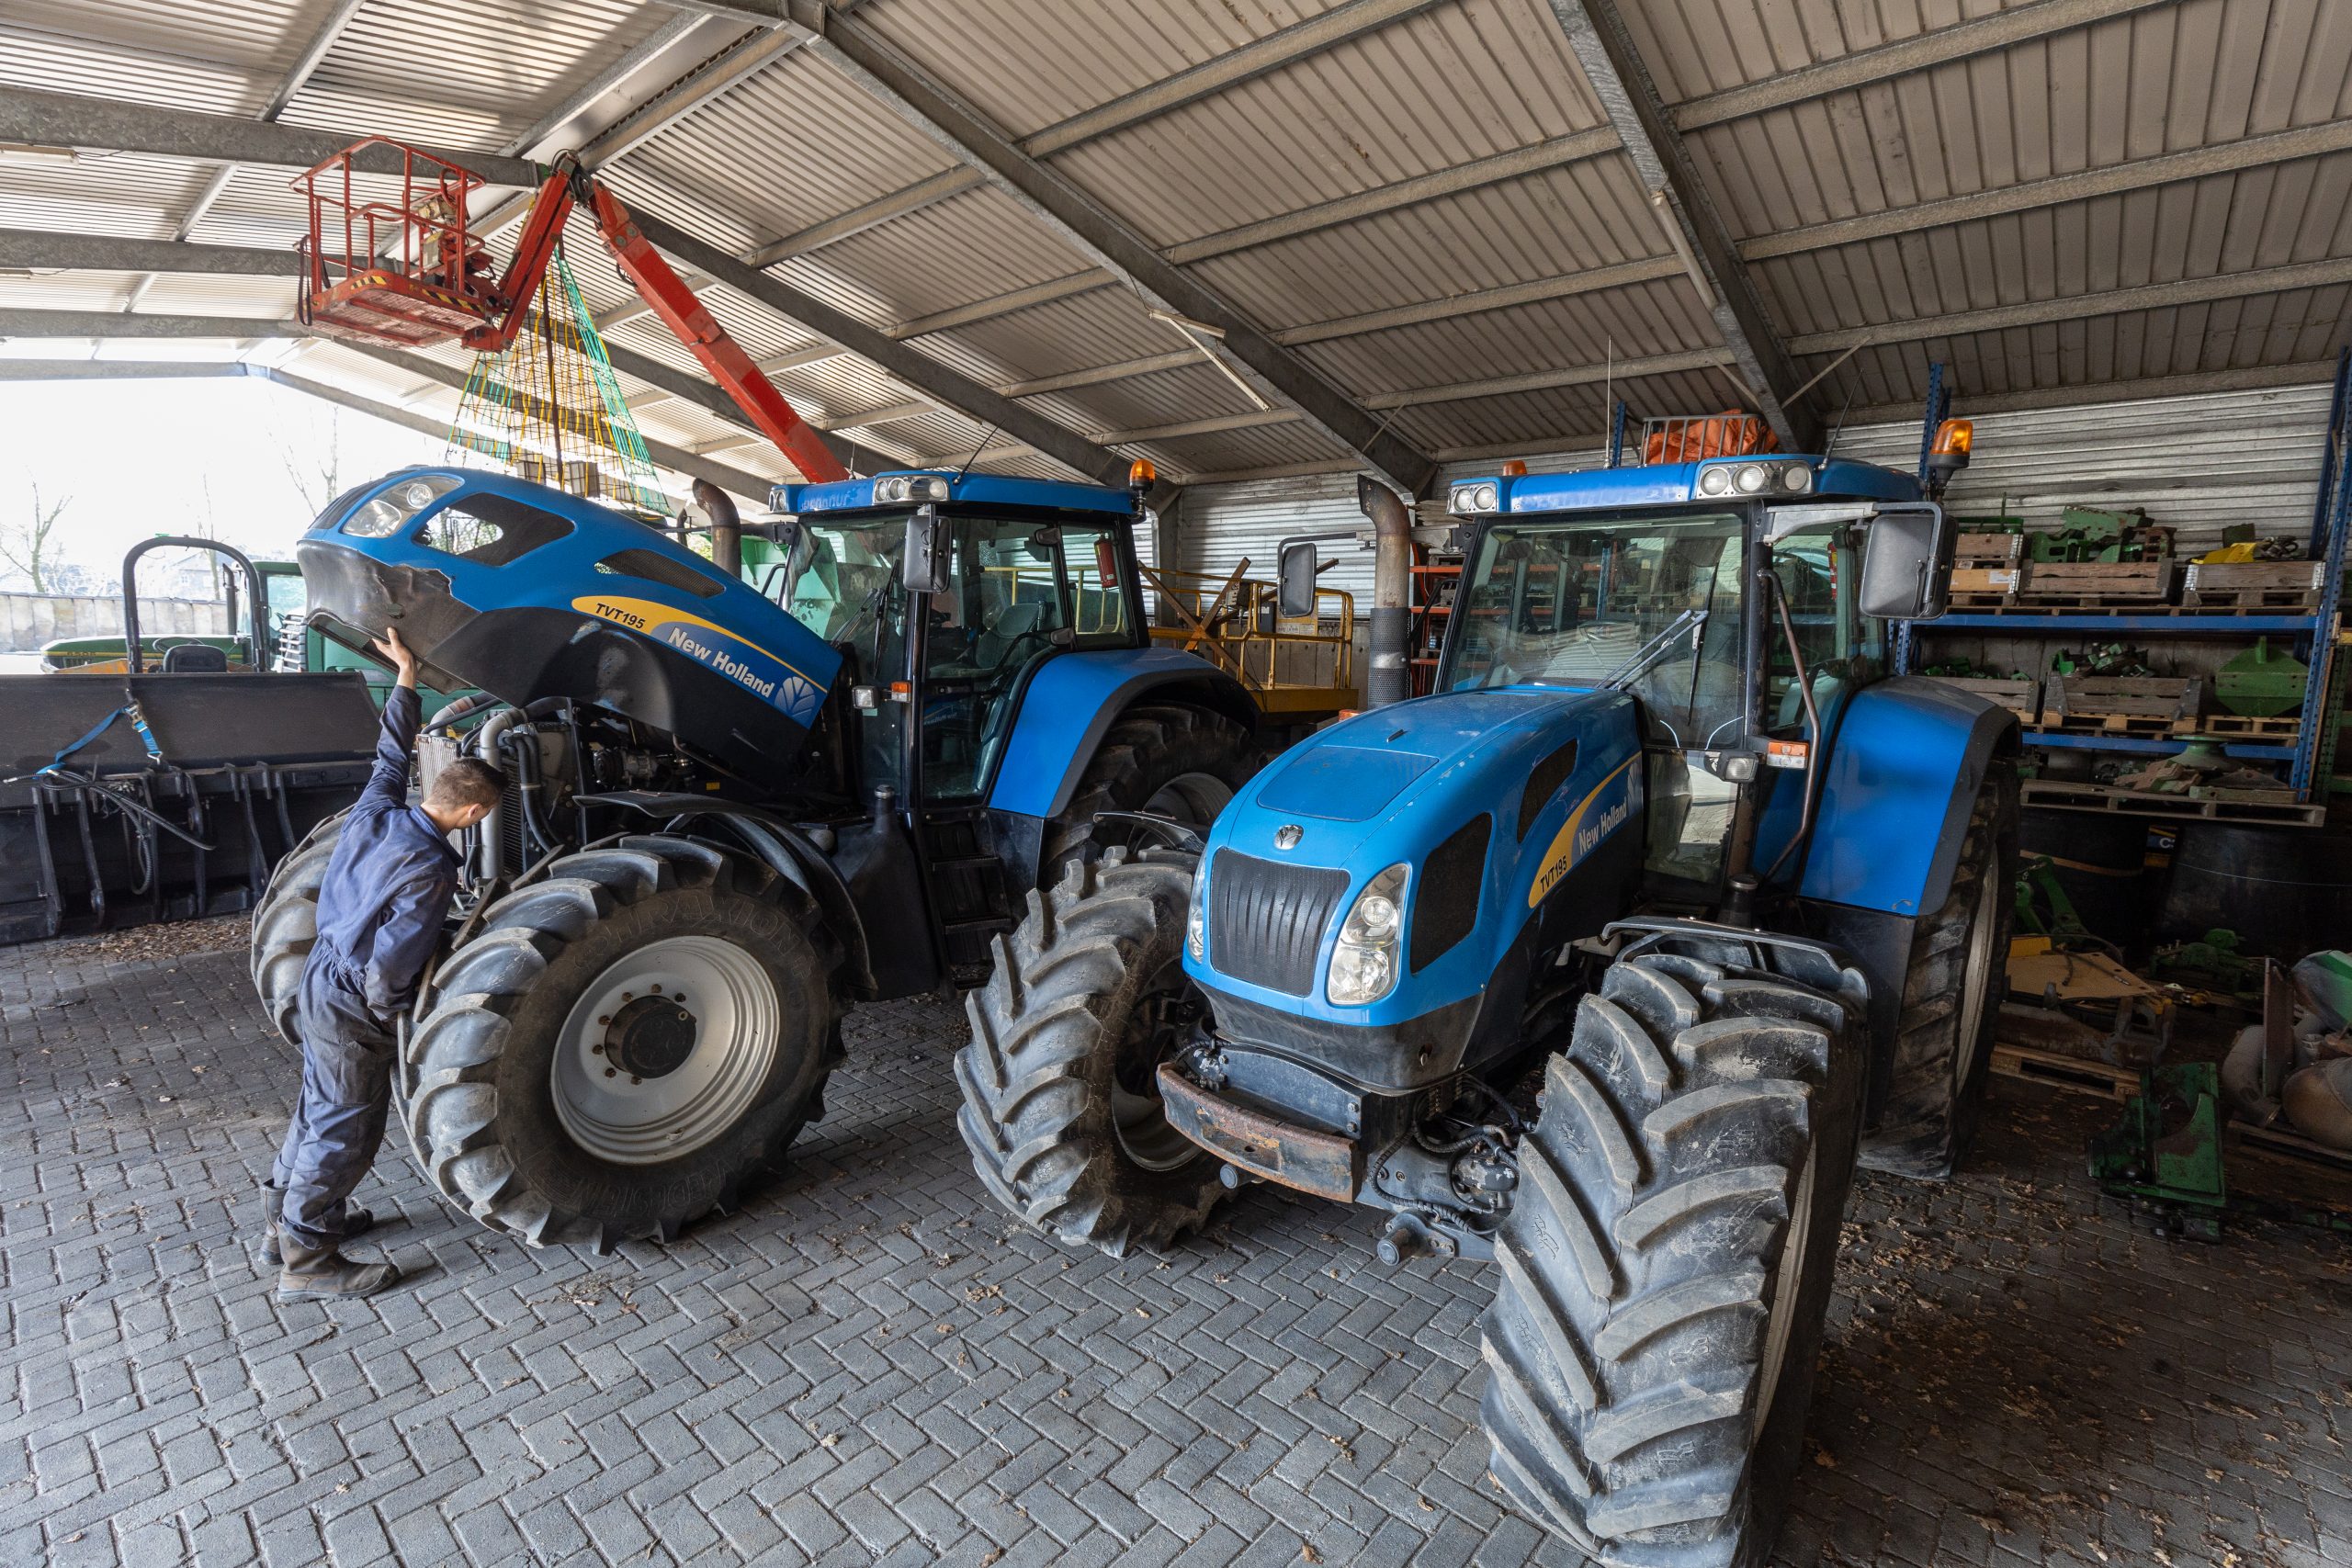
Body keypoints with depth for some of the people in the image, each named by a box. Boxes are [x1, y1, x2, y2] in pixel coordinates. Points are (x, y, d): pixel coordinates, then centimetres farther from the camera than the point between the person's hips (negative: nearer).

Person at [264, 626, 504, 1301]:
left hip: (319, 979, 9)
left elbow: (391, 756, 11)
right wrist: (389, 1013, -8)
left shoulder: (375, 810, -7)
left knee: (319, 1106, 24)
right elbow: (391, 964, -28)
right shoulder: (430, 870, -29)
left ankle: (288, 1220, 41)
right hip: (353, 1007, -9)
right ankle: (307, 1262, 18)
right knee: (346, 1128, 5)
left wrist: (406, 677, 19)